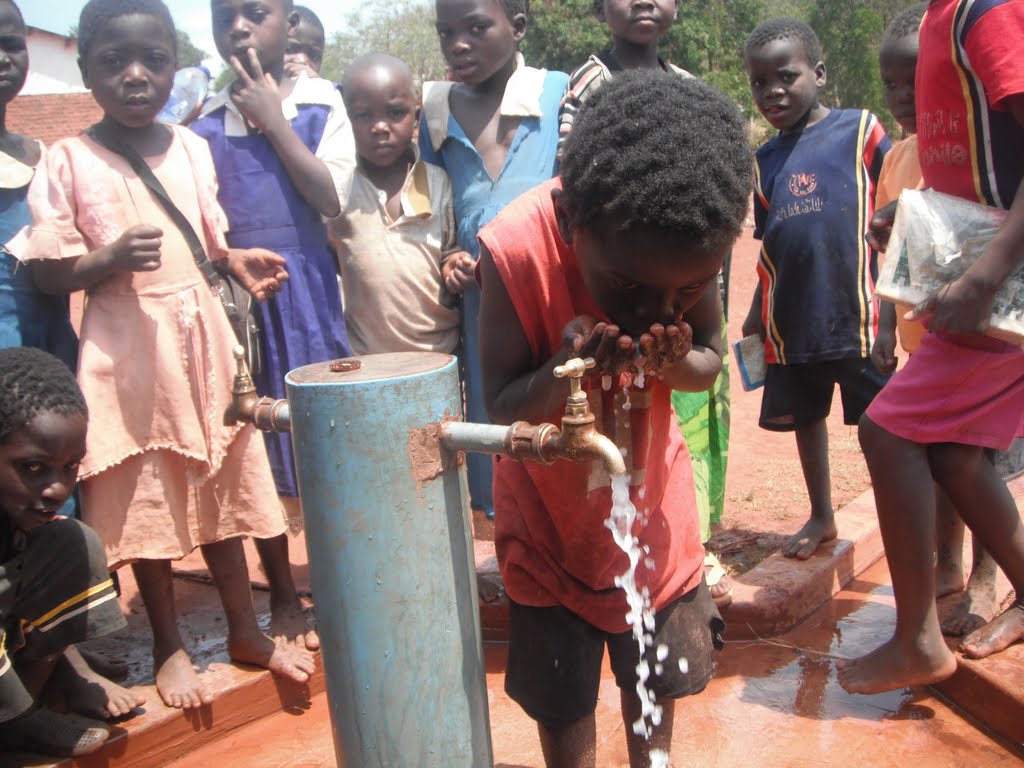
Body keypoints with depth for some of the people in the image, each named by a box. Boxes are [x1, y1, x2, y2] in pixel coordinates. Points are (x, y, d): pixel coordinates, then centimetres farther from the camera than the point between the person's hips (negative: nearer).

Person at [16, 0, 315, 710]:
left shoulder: (192, 149, 5)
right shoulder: (69, 162, -7)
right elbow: (50, 272, -7)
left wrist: (240, 264, -4)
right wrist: (111, 261, -24)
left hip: (203, 337, 4)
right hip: (129, 349, -3)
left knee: (218, 485, 14)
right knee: (146, 499, 6)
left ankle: (245, 628, 30)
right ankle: (169, 646, 26)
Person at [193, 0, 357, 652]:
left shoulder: (321, 105, 0)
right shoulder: (205, 123, 4)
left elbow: (330, 199, -13)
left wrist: (272, 118, -11)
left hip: (308, 295, -2)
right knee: (258, 455, 10)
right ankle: (284, 595, 27)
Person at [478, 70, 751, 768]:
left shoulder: (693, 242, -22)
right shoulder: (517, 251, -32)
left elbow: (709, 363, -7)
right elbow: (503, 406, -22)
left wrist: (672, 361, -31)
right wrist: (566, 367, -43)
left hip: (652, 492, 3)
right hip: (551, 507, -2)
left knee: (658, 678, 16)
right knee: (562, 697, 9)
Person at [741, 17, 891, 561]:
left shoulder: (859, 129, -4)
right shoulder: (765, 161, 10)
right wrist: (756, 314, 14)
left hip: (854, 312, -5)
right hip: (790, 319, 5)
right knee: (804, 416, 17)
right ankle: (822, 516, 35)